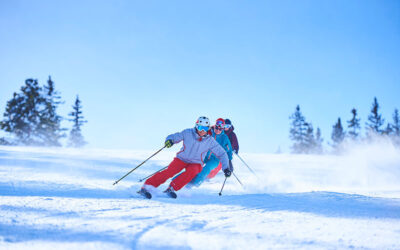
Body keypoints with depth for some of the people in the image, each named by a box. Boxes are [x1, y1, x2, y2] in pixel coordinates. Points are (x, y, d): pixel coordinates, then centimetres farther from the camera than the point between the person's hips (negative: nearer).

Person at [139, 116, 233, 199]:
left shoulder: (210, 141, -7)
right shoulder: (188, 133, -9)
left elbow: (222, 154, 0)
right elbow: (174, 137, -4)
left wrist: (226, 168, -9)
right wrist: (169, 140, -28)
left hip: (196, 163, 1)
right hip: (182, 159, -1)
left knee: (191, 171, -35)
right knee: (169, 172, -26)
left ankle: (171, 188, -26)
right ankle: (145, 188, -24)